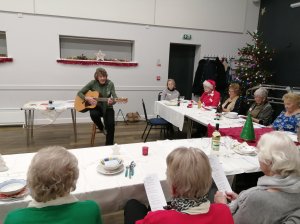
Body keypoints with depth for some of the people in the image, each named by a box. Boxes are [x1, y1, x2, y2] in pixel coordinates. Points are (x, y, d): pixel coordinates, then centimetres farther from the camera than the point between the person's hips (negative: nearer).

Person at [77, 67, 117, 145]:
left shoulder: (110, 84, -7)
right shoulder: (93, 83, -6)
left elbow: (115, 97, -16)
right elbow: (79, 93, -2)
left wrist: (112, 101, -40)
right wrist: (87, 98, -22)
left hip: (107, 107, 0)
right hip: (96, 106, 1)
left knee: (111, 124, -25)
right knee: (93, 114, -35)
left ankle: (109, 145, -5)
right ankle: (102, 129, -1)